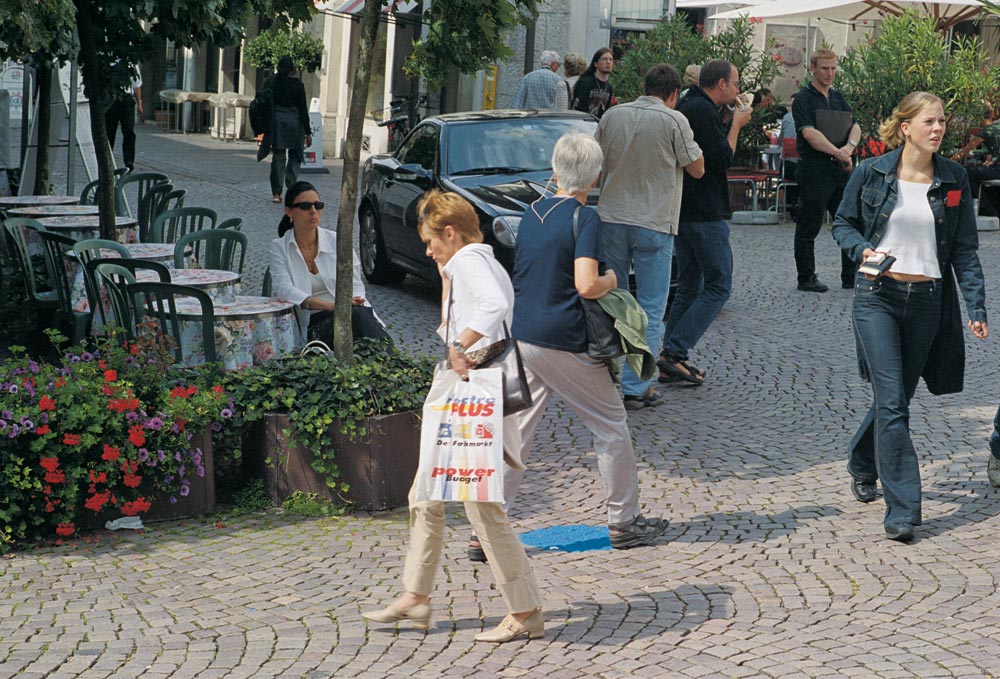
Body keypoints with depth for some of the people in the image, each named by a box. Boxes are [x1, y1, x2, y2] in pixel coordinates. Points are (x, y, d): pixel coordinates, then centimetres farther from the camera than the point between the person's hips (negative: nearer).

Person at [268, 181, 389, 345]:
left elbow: (355, 285, 10)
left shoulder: (337, 241, 13)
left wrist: (349, 302, -17)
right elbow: (283, 289, -8)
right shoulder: (279, 248, 8)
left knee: (357, 313, -37)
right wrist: (330, 305, -22)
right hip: (314, 324, -2)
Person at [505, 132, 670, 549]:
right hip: (563, 342, -6)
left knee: (516, 431, 8)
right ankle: (623, 521, 19)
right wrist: (611, 280, -2)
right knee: (610, 425, 10)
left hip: (520, 337, 7)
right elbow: (586, 285, -23)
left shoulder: (532, 213, 9)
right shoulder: (584, 218, -12)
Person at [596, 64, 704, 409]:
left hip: (612, 216, 4)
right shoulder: (674, 121, -9)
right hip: (654, 223, -4)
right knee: (650, 309, 2)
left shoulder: (612, 115, 4)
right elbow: (697, 169, -1)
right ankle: (635, 387, -2)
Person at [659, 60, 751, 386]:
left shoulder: (683, 107, 16)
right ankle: (674, 352, -12)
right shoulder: (704, 111, -15)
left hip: (681, 210, 10)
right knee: (718, 286, -4)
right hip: (705, 213, -10)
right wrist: (736, 125, -5)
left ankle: (671, 361, 12)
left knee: (689, 285, 14)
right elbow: (722, 160, -17)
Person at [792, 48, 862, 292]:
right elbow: (810, 134, -19)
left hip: (840, 169, 7)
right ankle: (806, 279, 9)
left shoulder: (837, 97, 16)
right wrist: (839, 153, -21)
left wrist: (850, 146, -14)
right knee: (808, 227, 1)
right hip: (814, 169, -7)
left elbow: (855, 126, 8)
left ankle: (851, 277, 18)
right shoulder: (804, 99, -7)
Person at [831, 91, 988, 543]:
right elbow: (843, 223, 9)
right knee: (892, 401, -11)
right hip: (878, 297, -3)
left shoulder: (954, 179, 3)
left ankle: (862, 463, 42)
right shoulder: (871, 173, -3)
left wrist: (977, 306, -3)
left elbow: (965, 249, 5)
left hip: (928, 301, 3)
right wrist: (863, 249, -12)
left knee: (897, 398, 13)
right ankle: (901, 510, -8)